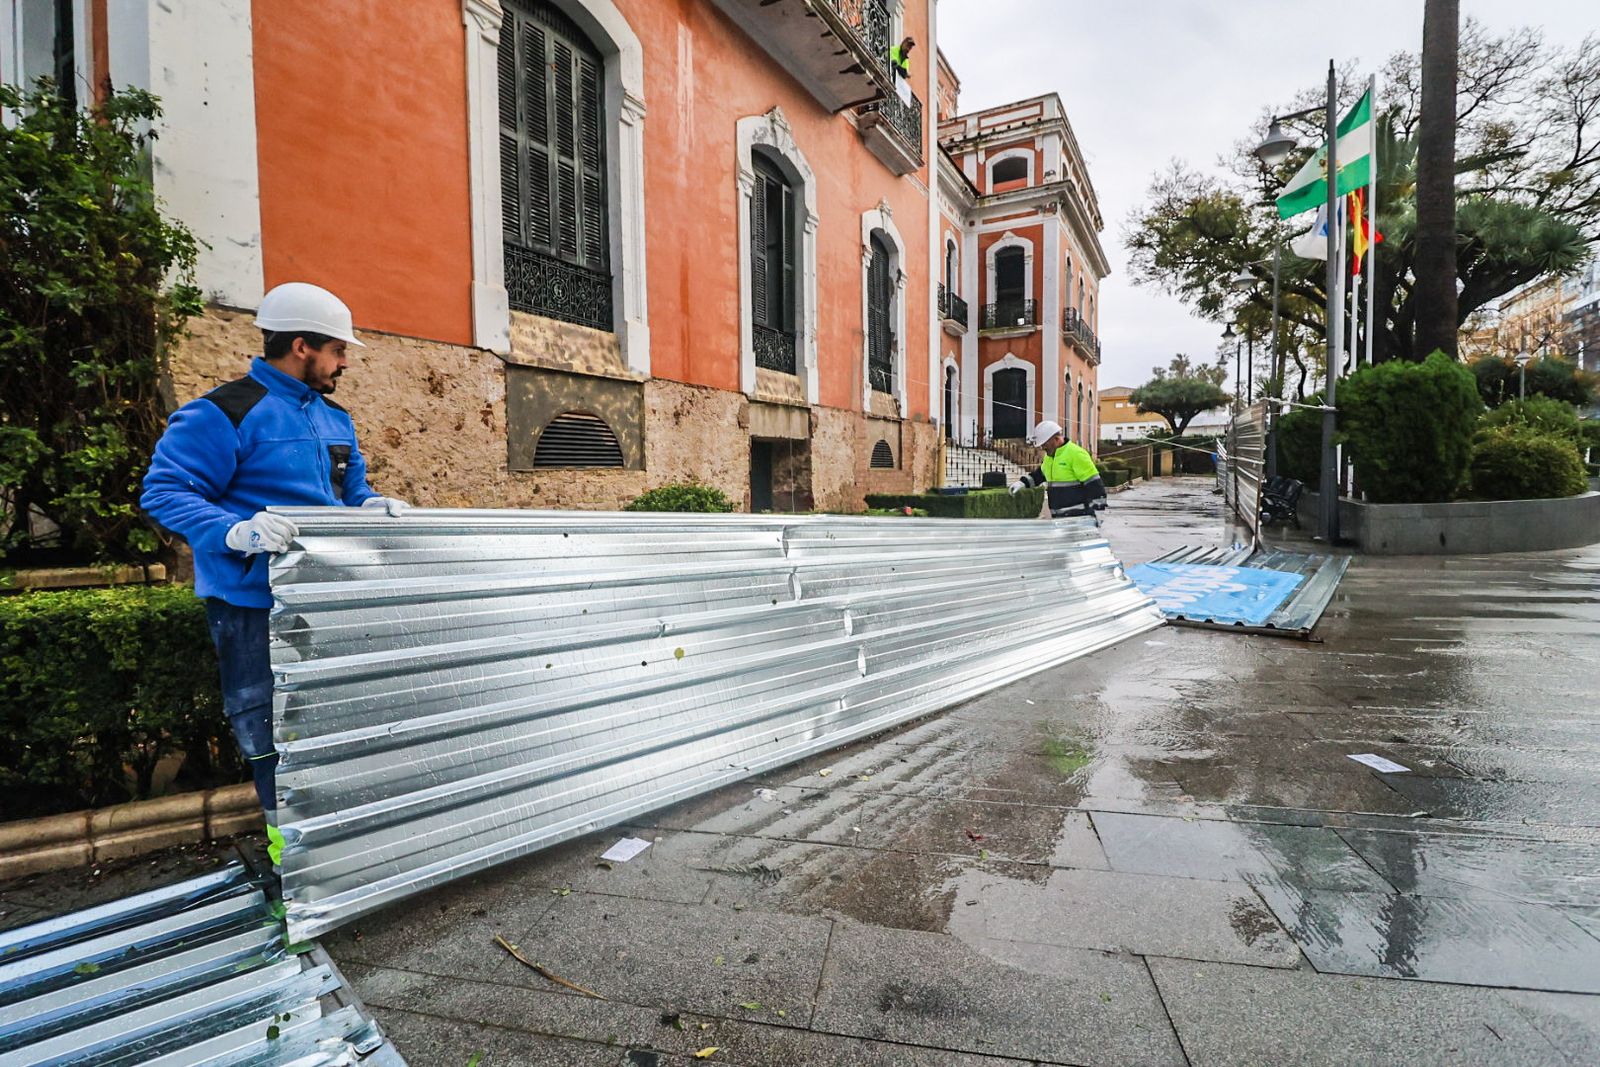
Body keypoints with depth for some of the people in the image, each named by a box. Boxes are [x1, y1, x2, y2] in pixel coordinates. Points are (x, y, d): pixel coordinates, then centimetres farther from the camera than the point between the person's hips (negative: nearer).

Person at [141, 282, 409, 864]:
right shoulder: (225, 413, -12)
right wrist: (235, 532, -31)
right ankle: (287, 833, 21)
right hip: (252, 600, -7)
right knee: (265, 721, 4)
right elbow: (164, 490, -15)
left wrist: (371, 505, -1)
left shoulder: (336, 418, 13)